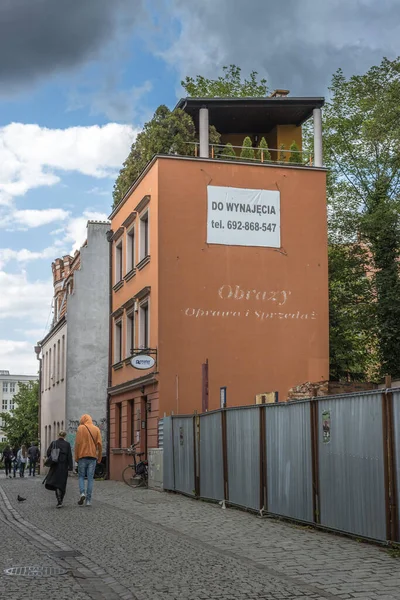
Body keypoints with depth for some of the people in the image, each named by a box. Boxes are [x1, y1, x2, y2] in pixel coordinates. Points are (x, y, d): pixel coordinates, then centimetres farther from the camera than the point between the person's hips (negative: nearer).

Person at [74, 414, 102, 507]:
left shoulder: (81, 428, -1)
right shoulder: (96, 429, 7)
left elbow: (77, 443, -6)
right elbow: (99, 444, 1)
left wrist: (76, 457, 0)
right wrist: (99, 457, 9)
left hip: (82, 456, -2)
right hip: (93, 456, 2)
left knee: (81, 476, 10)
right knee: (90, 478, 4)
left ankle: (82, 493, -13)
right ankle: (88, 500, 2)